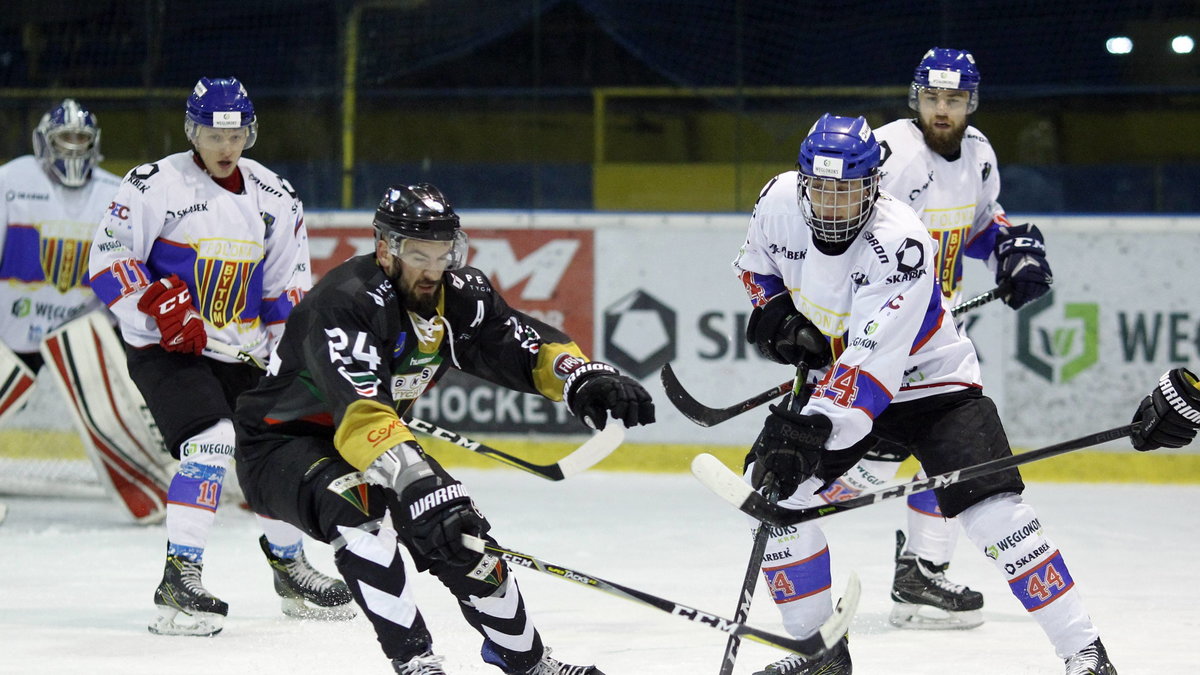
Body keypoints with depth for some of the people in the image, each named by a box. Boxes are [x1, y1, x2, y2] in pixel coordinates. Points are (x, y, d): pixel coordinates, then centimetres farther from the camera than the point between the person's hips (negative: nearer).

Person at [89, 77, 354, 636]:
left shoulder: (274, 199, 7)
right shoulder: (156, 185, -10)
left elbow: (288, 286, 12)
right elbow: (109, 259, -11)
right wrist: (161, 308, -22)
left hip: (240, 351, 6)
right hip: (164, 350, -6)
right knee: (212, 441, -25)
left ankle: (290, 567, 31)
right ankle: (179, 581, -24)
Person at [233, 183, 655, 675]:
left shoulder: (455, 296, -9)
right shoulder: (345, 303, -33)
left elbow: (529, 348, -7)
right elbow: (361, 415, -46)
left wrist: (585, 378, -30)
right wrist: (422, 486, -58)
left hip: (380, 444, 8)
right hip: (279, 446, -8)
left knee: (462, 534, 1)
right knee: (355, 505, -36)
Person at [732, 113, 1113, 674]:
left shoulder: (900, 245, -33)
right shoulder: (781, 201, -14)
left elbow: (870, 367, -40)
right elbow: (756, 263, 10)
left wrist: (809, 431, -49)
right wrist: (778, 315, -9)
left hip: (929, 381, -6)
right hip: (833, 373, 6)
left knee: (991, 510, -21)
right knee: (770, 487, -10)